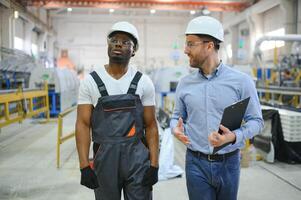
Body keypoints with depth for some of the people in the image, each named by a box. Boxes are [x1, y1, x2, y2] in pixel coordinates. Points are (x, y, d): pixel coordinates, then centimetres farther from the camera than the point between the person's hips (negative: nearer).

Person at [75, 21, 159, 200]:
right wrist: (84, 166, -9)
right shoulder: (91, 81, -2)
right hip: (104, 159, 0)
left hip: (138, 158, 0)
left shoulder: (143, 82, 0)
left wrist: (154, 165, -4)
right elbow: (83, 125, -3)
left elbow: (151, 125, 1)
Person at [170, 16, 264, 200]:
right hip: (196, 163, 1)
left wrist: (235, 136, -22)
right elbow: (177, 116, 11)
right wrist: (176, 129, -12)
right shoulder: (185, 83, 1)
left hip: (228, 163, -1)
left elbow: (256, 120, -4)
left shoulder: (241, 81, -7)